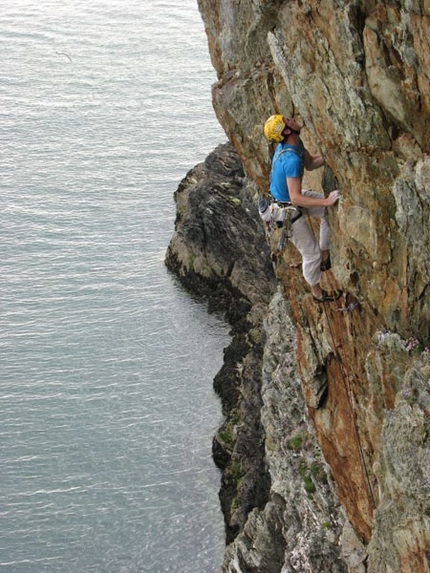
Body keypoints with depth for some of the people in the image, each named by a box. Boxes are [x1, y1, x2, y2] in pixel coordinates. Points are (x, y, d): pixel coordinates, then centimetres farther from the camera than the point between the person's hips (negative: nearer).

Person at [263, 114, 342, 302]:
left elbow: (310, 163, 9)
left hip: (292, 197, 9)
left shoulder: (296, 143, -9)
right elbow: (295, 199, -37)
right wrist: (325, 201, -37)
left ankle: (325, 257, 27)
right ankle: (317, 293, 30)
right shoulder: (291, 160, -37)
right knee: (311, 254, 7)